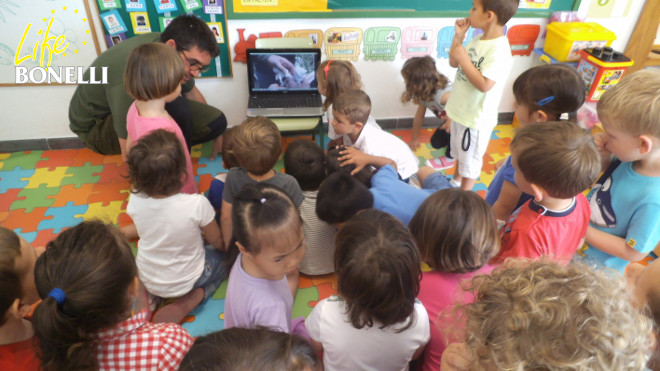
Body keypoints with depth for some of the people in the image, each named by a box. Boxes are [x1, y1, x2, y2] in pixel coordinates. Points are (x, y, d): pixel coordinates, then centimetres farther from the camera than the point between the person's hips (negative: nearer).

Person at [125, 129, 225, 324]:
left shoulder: (135, 200, -22)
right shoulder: (197, 204, -33)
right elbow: (218, 242, -13)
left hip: (147, 280, 5)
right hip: (186, 281, -4)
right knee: (222, 256, 20)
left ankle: (149, 296, 13)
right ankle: (183, 305, 1)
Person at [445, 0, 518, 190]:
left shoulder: (499, 50, -26)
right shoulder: (478, 40, 1)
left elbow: (484, 85, -32)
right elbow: (453, 63, 8)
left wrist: (463, 59, -29)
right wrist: (458, 36, -5)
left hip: (476, 118, -9)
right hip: (460, 110, 9)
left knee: (470, 160, 11)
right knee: (459, 152, 29)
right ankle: (455, 180, 51)